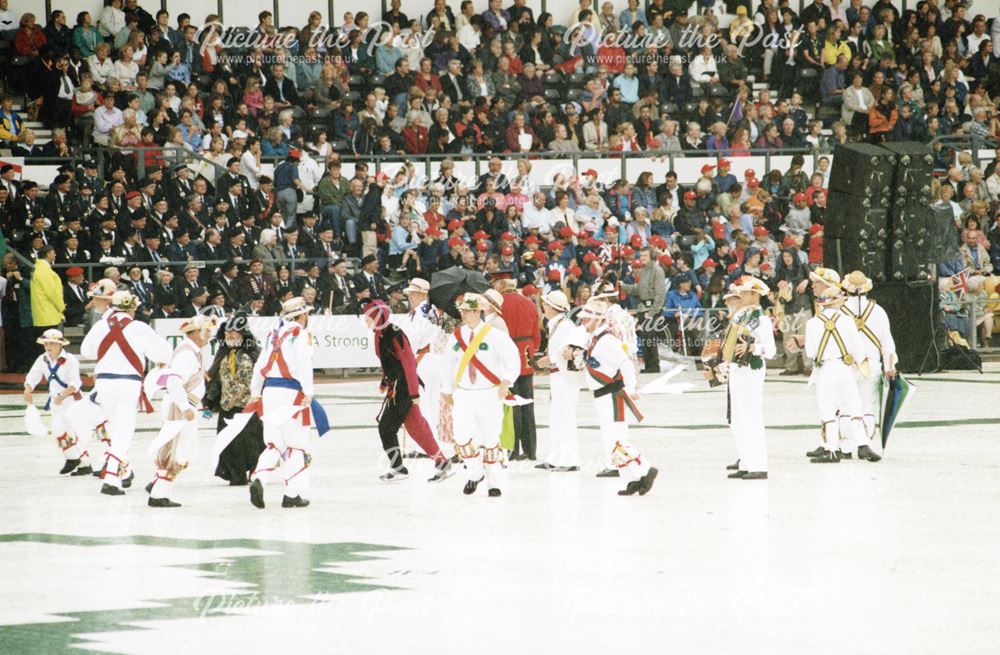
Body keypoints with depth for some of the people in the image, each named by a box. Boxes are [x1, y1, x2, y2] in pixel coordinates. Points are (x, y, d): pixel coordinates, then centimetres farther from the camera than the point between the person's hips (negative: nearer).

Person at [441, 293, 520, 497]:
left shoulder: (494, 335, -8)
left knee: (490, 439, 2)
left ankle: (493, 483, 16)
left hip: (489, 394, -3)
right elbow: (448, 364, 17)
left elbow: (513, 358, -8)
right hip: (463, 394, 3)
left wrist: (506, 382, -21)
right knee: (462, 435, -13)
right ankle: (475, 473, 9)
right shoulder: (456, 336, 5)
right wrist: (447, 391, 21)